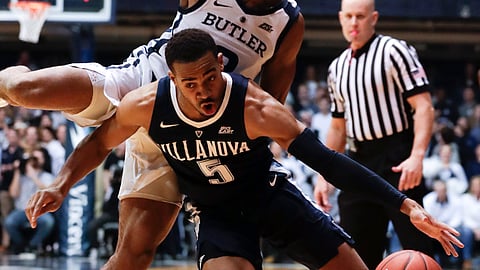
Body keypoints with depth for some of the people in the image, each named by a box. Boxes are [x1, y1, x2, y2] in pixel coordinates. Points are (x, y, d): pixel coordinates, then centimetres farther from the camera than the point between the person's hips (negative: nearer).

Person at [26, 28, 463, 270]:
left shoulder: (256, 108, -31)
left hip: (270, 193, 0)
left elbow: (327, 161, -30)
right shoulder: (146, 106, -23)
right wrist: (61, 185, -17)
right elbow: (99, 142, -1)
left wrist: (406, 205, -35)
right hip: (217, 212, 0)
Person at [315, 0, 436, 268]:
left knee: (417, 248, -11)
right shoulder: (337, 68, 16)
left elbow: (423, 106, -11)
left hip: (397, 162, -7)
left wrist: (417, 156, -24)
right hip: (359, 163, 7)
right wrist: (324, 176, 18)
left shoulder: (394, 51, -4)